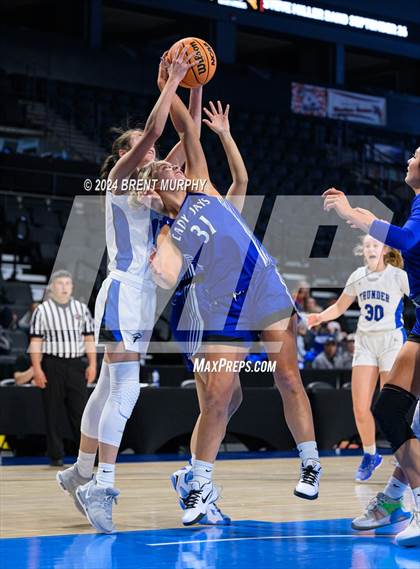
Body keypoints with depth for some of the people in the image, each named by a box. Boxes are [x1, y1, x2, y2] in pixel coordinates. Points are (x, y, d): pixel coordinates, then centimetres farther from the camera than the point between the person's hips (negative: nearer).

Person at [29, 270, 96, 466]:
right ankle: (56, 455, 7)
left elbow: (89, 339, 13)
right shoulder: (42, 310, 2)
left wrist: (92, 364, 4)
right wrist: (37, 369, -9)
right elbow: (35, 342, -2)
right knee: (53, 411, 1)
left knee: (81, 410, -1)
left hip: (76, 364, 2)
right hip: (52, 365, -2)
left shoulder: (81, 308, 12)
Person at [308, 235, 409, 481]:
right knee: (360, 408, -2)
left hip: (392, 342, -4)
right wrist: (320, 317, -2)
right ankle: (370, 456, 20)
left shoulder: (398, 276, -7)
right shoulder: (358, 276, 7)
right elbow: (340, 307, 16)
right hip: (365, 342, 4)